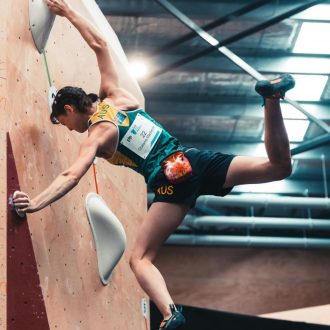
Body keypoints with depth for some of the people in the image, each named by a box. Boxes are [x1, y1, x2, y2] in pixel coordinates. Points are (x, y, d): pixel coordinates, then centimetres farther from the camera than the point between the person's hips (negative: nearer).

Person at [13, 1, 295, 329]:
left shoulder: (95, 138, 2)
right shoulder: (115, 97, 16)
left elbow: (71, 176, -13)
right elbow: (99, 44, 24)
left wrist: (36, 203, -16)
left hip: (171, 178, -6)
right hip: (193, 159, 6)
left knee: (140, 259, -4)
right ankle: (271, 97, -14)